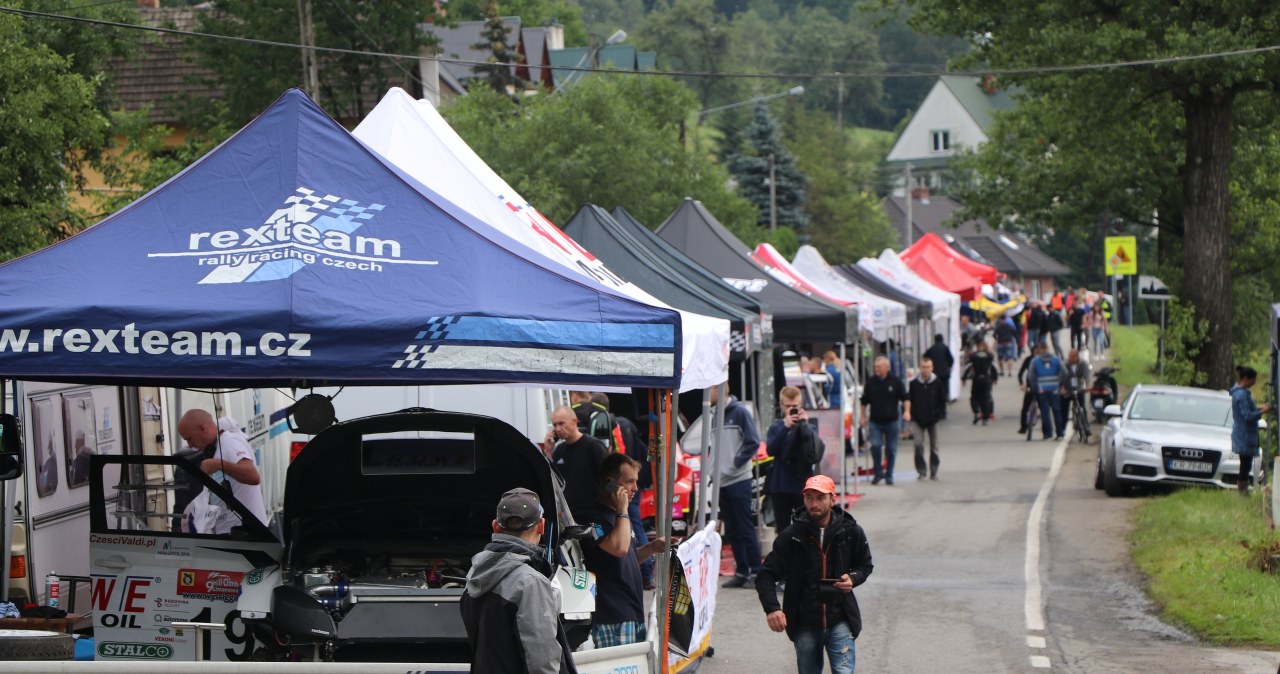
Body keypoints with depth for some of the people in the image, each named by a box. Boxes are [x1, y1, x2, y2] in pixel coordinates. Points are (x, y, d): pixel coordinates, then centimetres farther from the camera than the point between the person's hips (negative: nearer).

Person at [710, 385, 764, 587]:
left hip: (739, 480, -8)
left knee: (745, 528, -7)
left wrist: (736, 463, -13)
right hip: (722, 481, 8)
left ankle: (756, 571, -5)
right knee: (732, 531, 9)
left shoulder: (739, 412, -8)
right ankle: (741, 572, 13)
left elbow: (753, 442, -11)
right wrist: (716, 466, 6)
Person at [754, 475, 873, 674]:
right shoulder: (792, 536, -7)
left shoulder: (851, 532, -4)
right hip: (805, 624, 1)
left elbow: (865, 565, 14)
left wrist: (853, 578, -9)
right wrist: (771, 608, -24)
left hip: (840, 620, -1)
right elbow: (766, 576, -6)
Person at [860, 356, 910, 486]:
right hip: (875, 422, 0)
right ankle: (878, 473, -1)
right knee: (875, 446, -15)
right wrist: (863, 416, 10)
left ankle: (889, 475, 17)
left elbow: (905, 398, 1)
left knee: (891, 449, 5)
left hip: (891, 421, 0)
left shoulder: (895, 382, 0)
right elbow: (864, 401, 13)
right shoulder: (870, 382, 5)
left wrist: (907, 411, -15)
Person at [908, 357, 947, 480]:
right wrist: (913, 416, -4)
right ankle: (921, 471, -6)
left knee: (934, 446, 6)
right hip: (918, 421, 0)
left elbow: (943, 401, 4)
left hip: (933, 420, 0)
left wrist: (937, 415, -7)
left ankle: (934, 471, 16)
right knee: (918, 445, -13)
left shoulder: (938, 383, -1)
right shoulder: (914, 384, 0)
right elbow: (909, 401, 5)